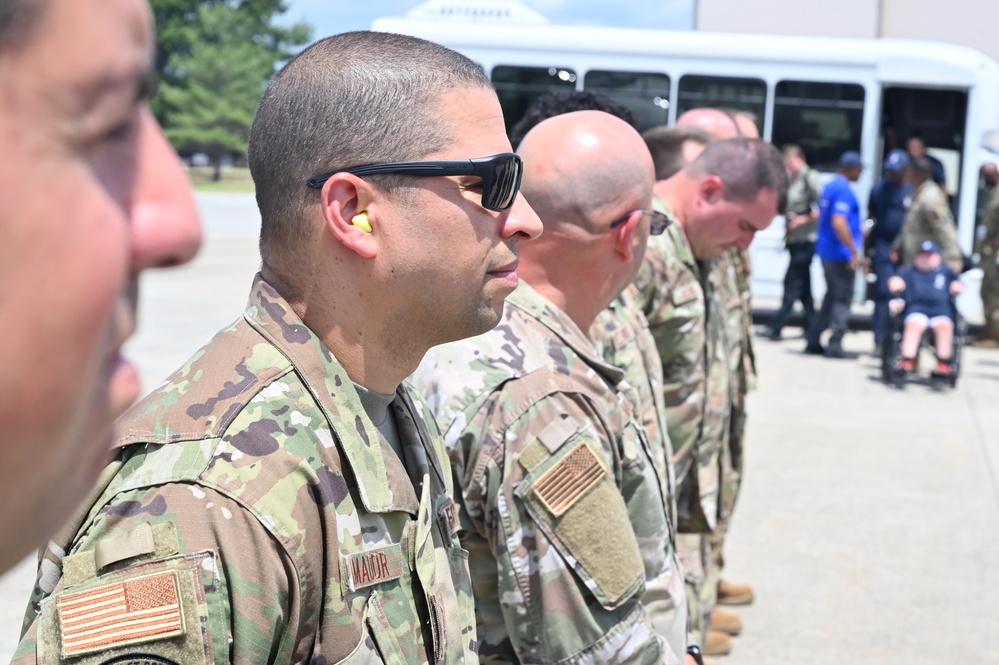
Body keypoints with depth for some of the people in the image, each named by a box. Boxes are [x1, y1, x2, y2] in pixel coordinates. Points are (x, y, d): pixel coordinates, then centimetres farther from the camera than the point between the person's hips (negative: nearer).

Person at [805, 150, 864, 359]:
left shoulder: (830, 186, 12)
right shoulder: (844, 191, -17)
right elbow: (838, 223, -28)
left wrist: (858, 232, 30)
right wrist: (854, 250, -23)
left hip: (827, 251, 9)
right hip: (840, 254, -9)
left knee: (832, 296, 17)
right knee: (842, 299, -1)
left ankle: (814, 342, 18)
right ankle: (835, 345, 0)